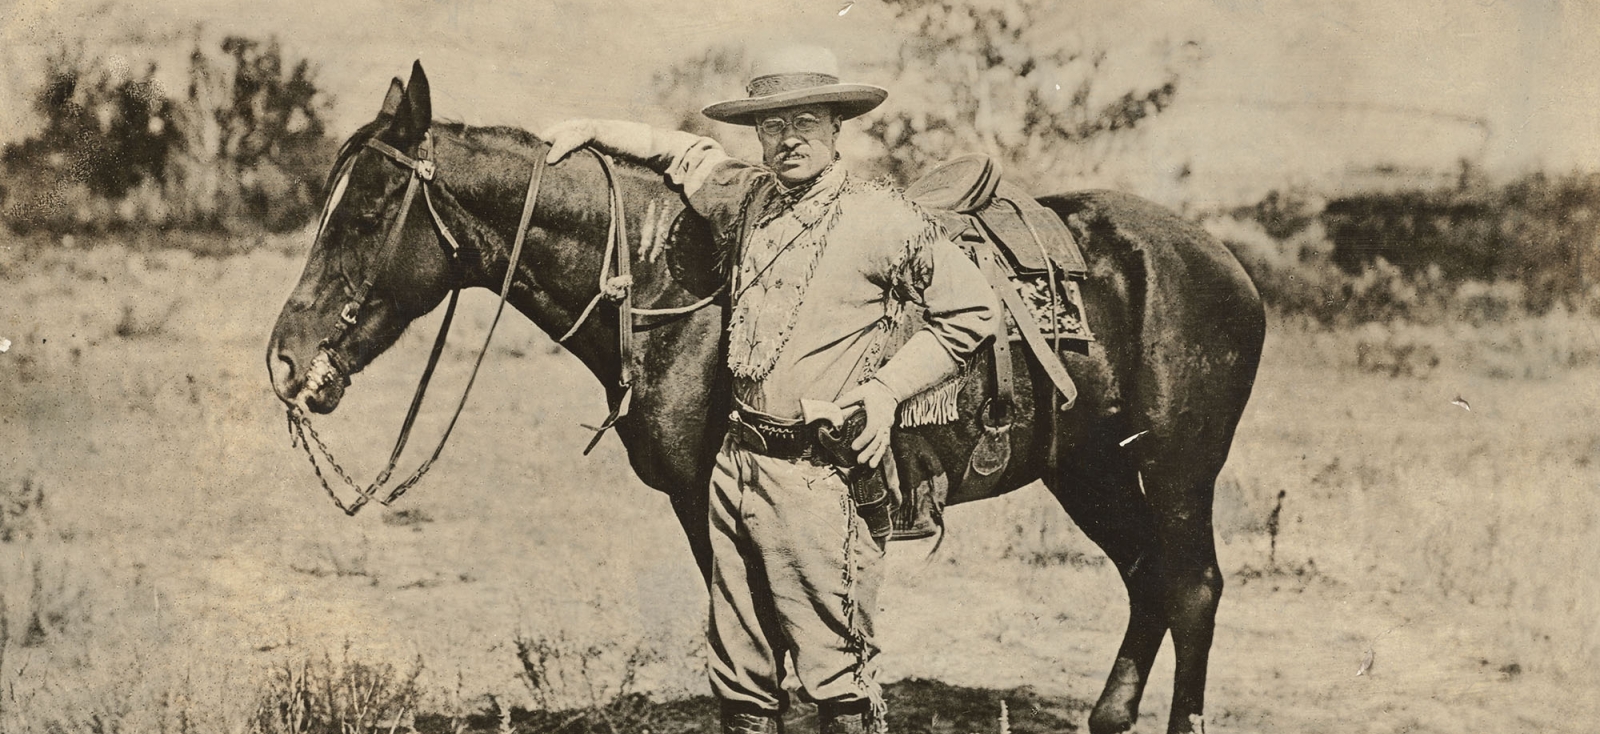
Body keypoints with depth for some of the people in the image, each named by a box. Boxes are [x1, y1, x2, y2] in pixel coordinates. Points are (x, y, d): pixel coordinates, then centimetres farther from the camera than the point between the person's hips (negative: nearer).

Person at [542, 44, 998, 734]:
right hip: (739, 462, 7)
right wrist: (593, 130, 23)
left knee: (834, 676, -6)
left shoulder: (883, 220, -6)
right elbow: (679, 151, 31)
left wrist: (889, 386, -9)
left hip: (821, 476, -6)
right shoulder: (748, 199, 11)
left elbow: (971, 312, -2)